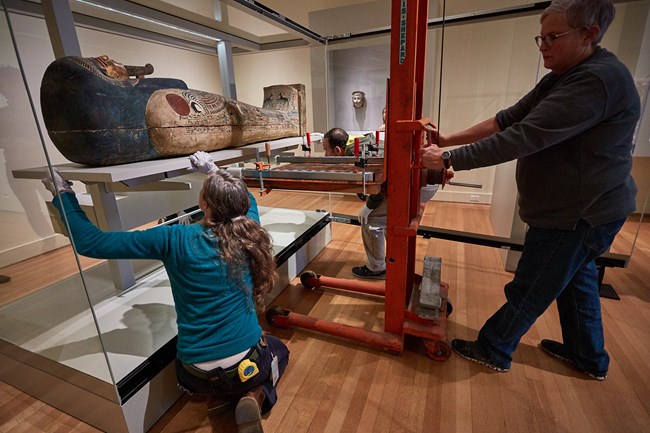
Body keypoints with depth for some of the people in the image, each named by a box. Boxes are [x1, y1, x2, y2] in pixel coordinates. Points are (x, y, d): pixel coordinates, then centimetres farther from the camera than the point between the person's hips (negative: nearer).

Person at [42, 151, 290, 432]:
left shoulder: (175, 239, -19)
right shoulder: (248, 233, -11)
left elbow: (89, 243, -9)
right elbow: (248, 201, 13)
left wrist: (63, 194, 3)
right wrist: (215, 172, 17)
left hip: (196, 374, 2)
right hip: (247, 365, -1)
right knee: (279, 350, 34)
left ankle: (218, 395, 12)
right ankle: (255, 395, 6)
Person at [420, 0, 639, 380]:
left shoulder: (597, 80, -24)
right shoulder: (563, 79, 9)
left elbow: (521, 137, -32)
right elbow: (507, 119, 4)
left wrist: (449, 159, -29)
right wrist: (450, 140, -5)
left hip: (579, 214, -10)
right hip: (581, 207, 10)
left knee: (530, 290, 4)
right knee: (577, 279, 23)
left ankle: (493, 351, 24)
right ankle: (590, 358, 44)